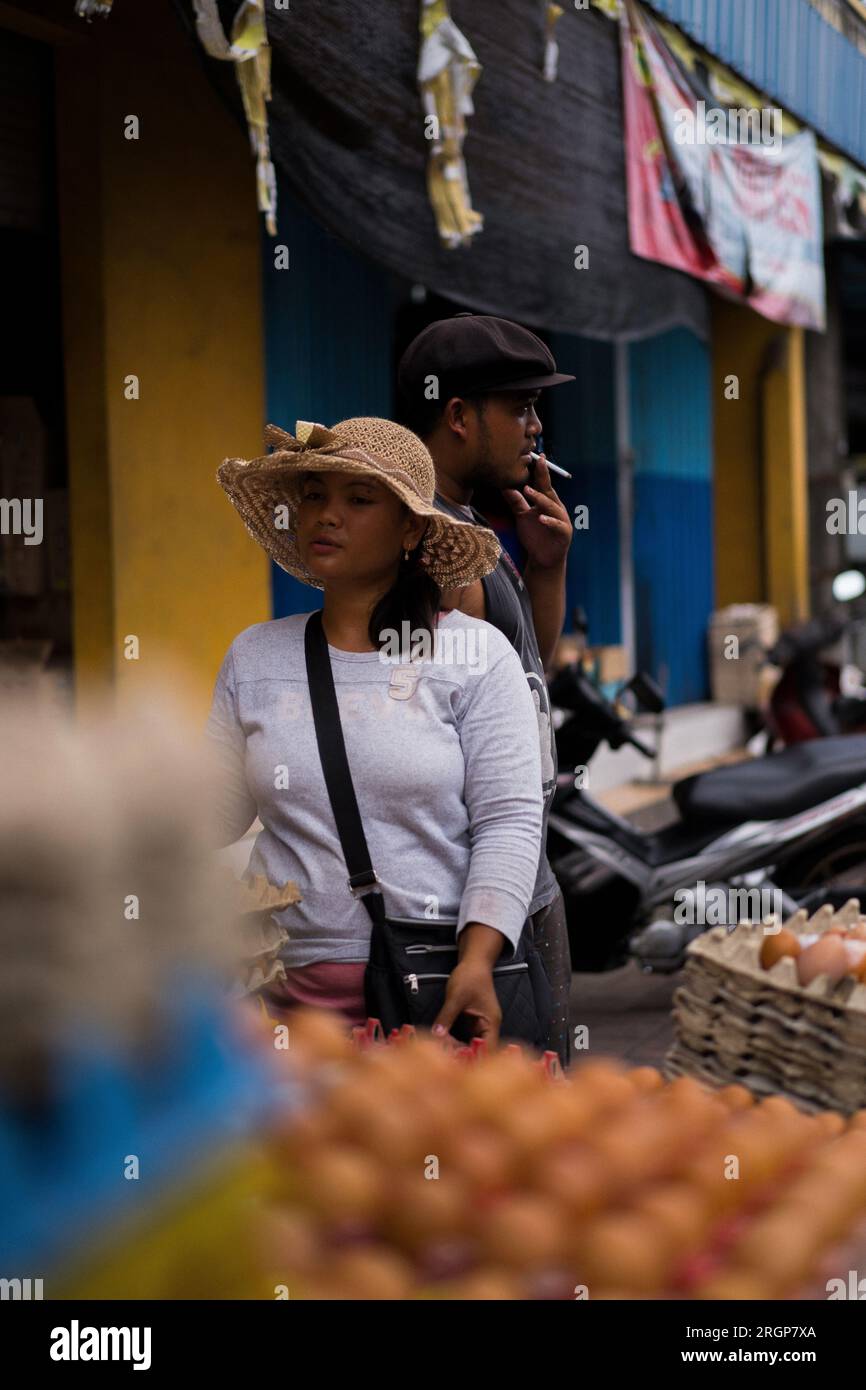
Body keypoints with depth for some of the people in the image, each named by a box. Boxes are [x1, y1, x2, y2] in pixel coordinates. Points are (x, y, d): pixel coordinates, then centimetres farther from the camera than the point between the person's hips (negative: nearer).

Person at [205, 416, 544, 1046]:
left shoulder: (476, 653, -1)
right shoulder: (254, 658, 10)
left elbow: (509, 819, -7)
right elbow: (210, 816, 7)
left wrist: (477, 959, -18)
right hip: (286, 982, 2)